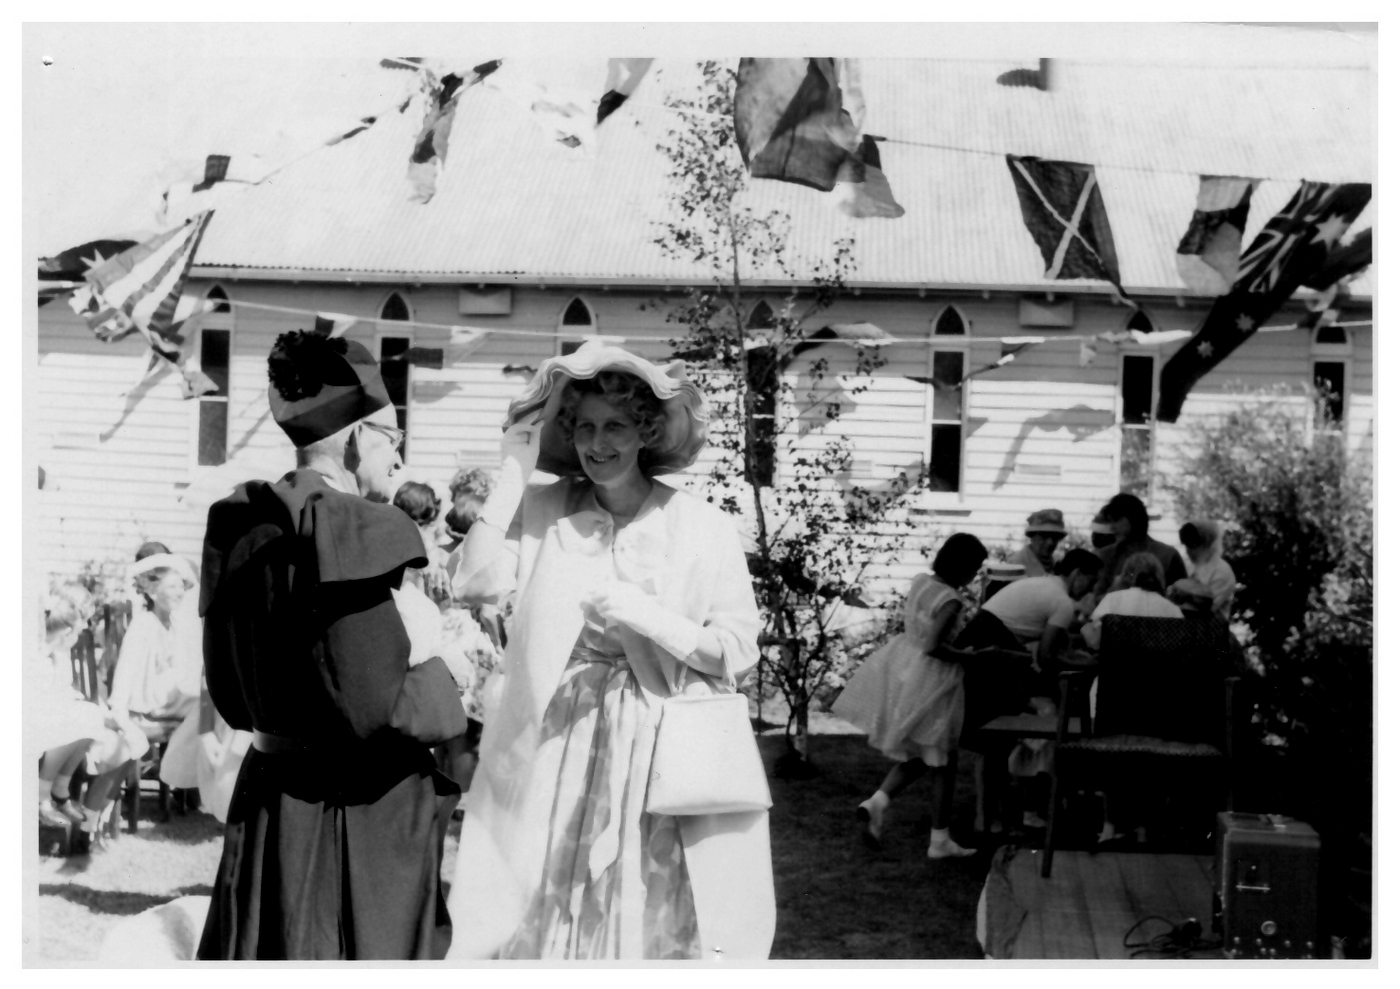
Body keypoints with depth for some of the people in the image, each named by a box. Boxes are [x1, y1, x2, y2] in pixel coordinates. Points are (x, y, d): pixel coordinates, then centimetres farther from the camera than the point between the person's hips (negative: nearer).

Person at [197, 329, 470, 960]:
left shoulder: (243, 527, 5)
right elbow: (376, 707, -23)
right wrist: (445, 687, -5)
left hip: (265, 798, 8)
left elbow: (231, 696, 13)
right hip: (353, 811, -8)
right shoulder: (349, 532, -19)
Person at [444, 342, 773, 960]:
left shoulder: (702, 529, -4)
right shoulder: (544, 511, 1)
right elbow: (474, 582, -13)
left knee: (656, 927, 5)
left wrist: (645, 615, -17)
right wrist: (514, 472, -10)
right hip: (556, 755, 1)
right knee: (546, 922, 7)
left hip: (662, 761, -1)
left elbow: (738, 653, -4)